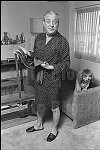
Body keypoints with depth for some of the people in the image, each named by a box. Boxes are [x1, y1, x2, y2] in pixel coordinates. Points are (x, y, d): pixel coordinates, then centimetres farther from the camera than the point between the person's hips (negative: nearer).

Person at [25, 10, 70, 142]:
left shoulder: (62, 41, -14)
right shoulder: (39, 38, 3)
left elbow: (66, 63, -11)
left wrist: (52, 67, -24)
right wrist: (28, 54, -5)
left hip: (53, 79, -5)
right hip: (39, 77, 6)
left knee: (54, 106, 12)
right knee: (39, 103, 22)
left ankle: (54, 129, 37)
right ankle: (39, 124, 47)